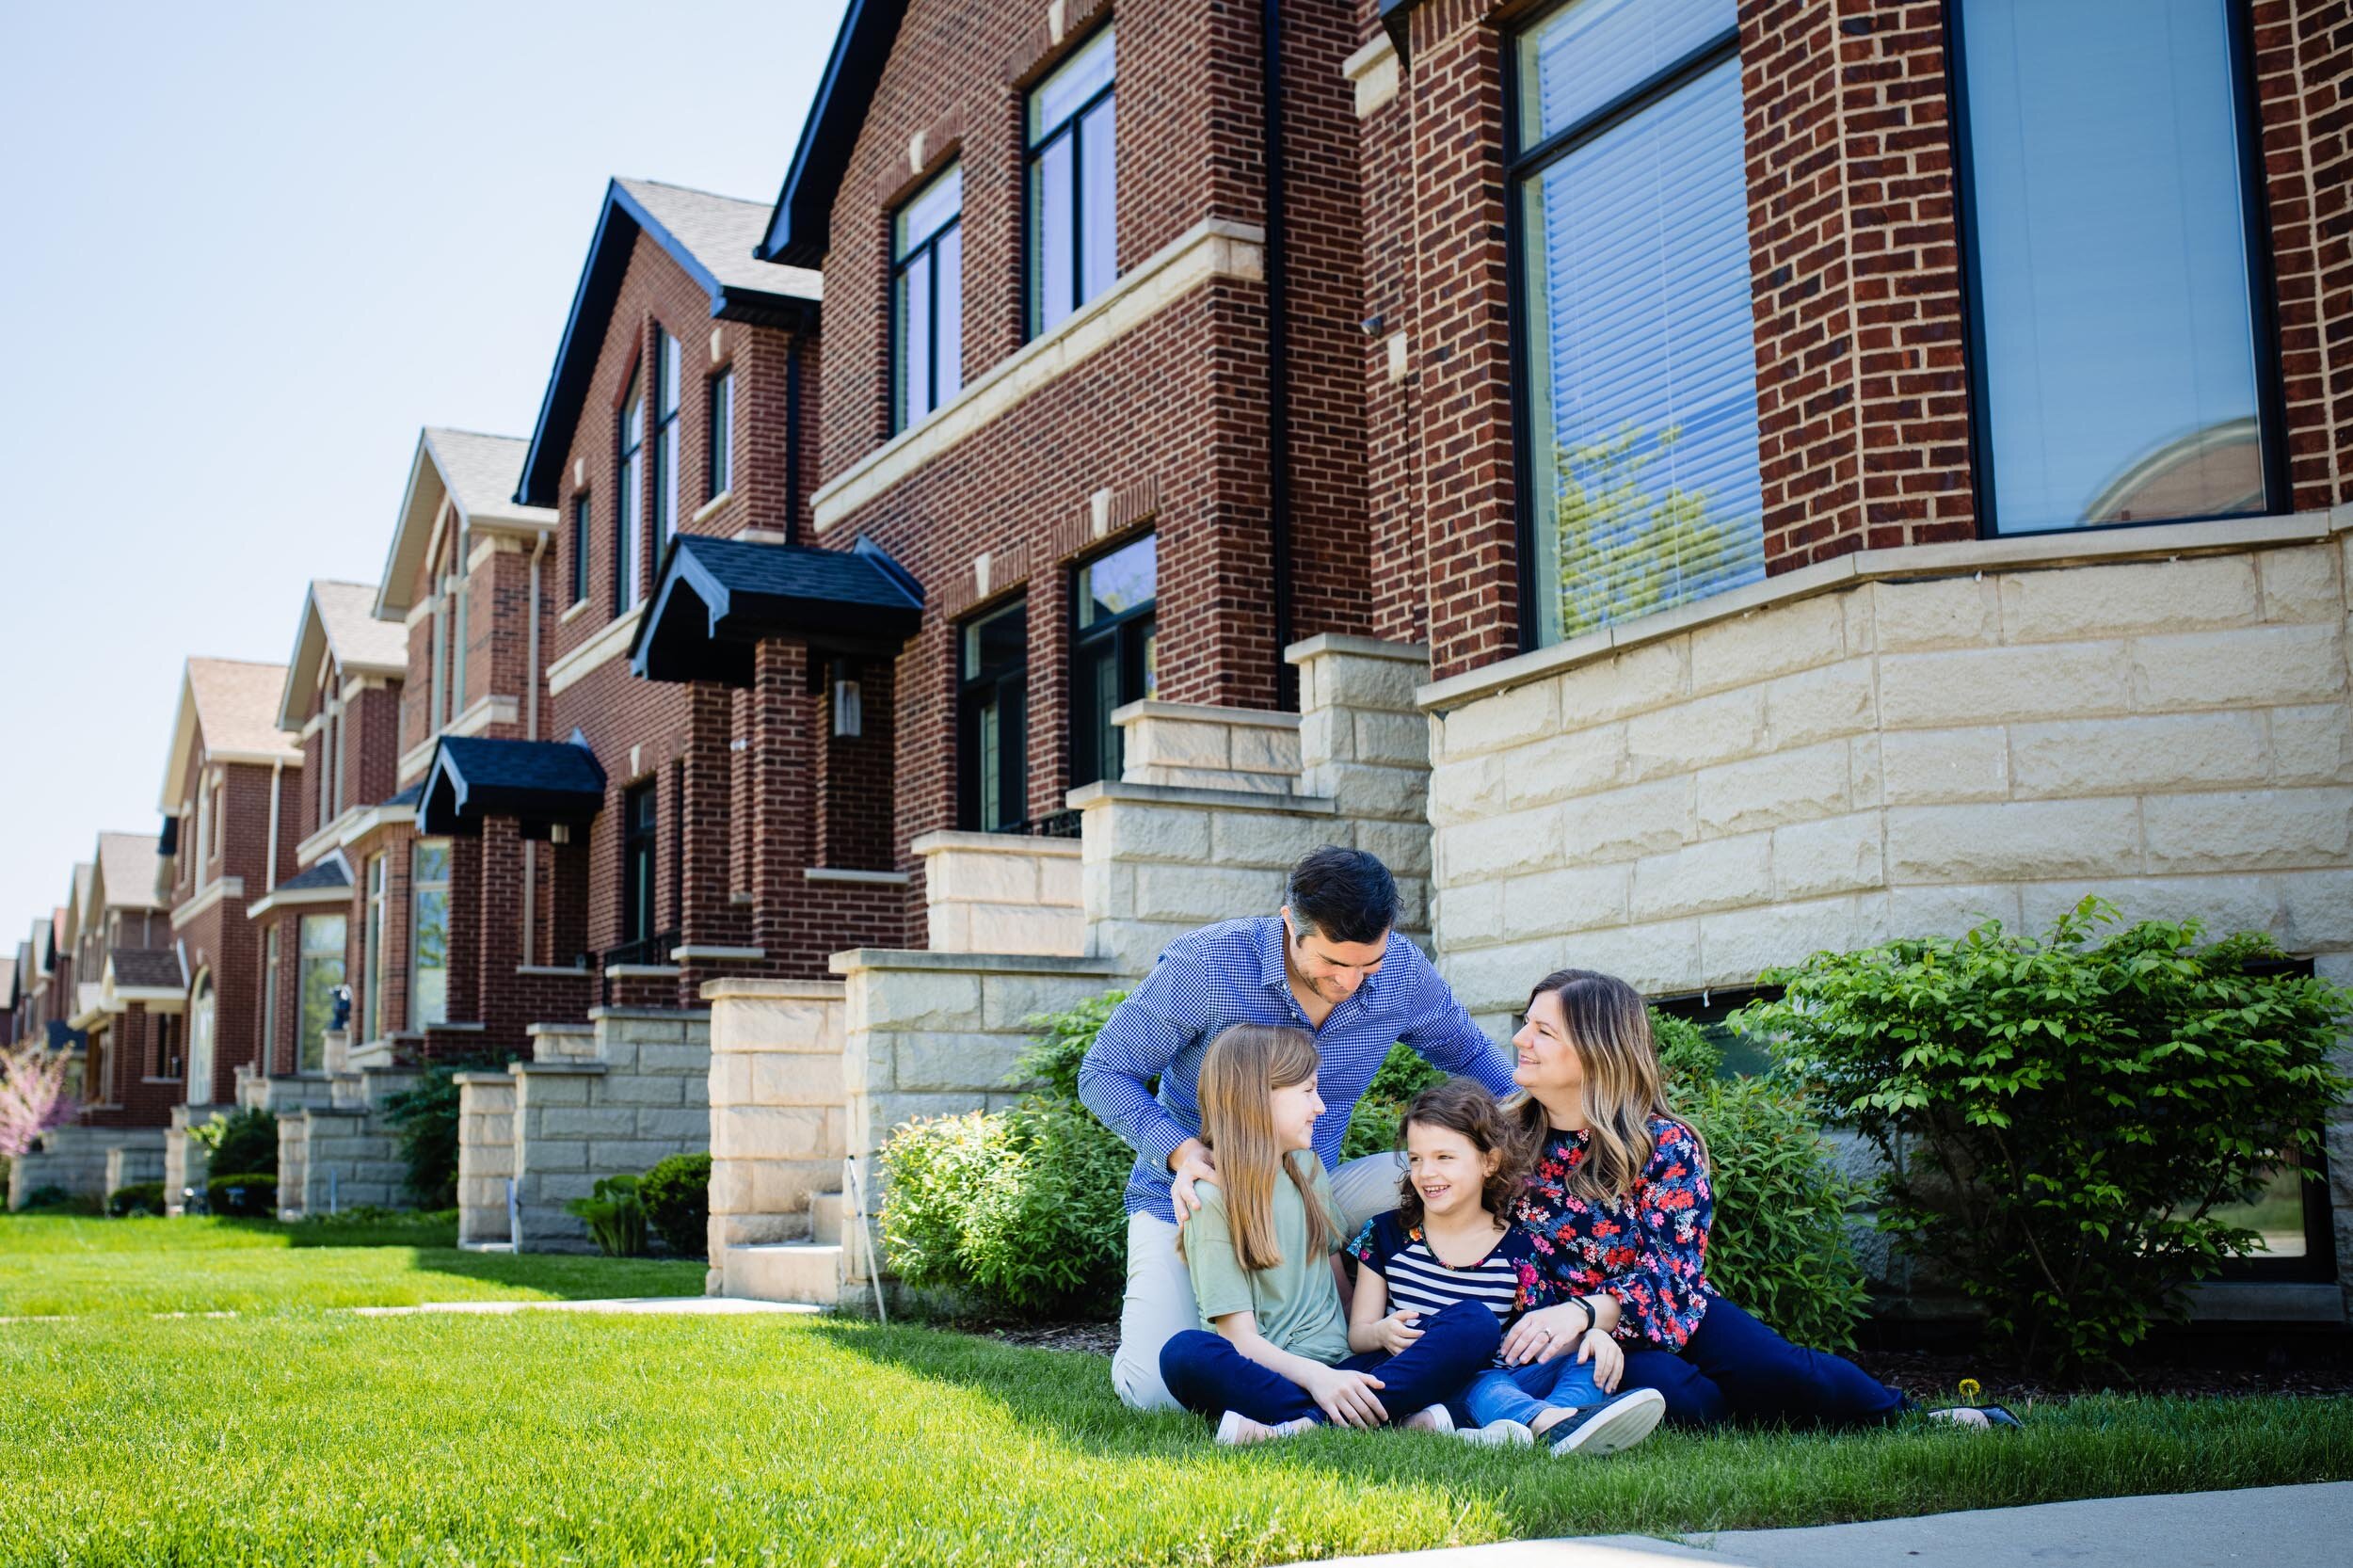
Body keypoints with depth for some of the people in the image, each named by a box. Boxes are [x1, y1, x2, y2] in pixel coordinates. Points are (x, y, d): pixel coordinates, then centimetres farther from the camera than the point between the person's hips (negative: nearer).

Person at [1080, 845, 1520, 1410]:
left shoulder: (1403, 971, -11)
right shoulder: (1205, 963, -23)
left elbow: (1467, 1052, 10)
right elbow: (1104, 1072, -13)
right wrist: (1180, 1150, -30)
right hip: (1195, 1195, -3)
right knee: (1158, 1388, -24)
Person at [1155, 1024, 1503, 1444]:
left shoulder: (1308, 1167, 16)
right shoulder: (1212, 1199, -4)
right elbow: (1240, 1336, -11)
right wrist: (1315, 1376, -28)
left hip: (1337, 1366, 6)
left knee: (1476, 1322, -15)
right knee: (1184, 1353, -38)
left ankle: (1306, 1425, -30)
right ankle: (1396, 1413, -38)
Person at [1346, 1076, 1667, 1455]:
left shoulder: (1519, 1249, 7)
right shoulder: (1385, 1234, 8)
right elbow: (1356, 1334, 6)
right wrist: (1381, 1333, -18)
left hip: (1506, 1380, 3)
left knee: (1586, 1361, -19)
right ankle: (1550, 1421, -58)